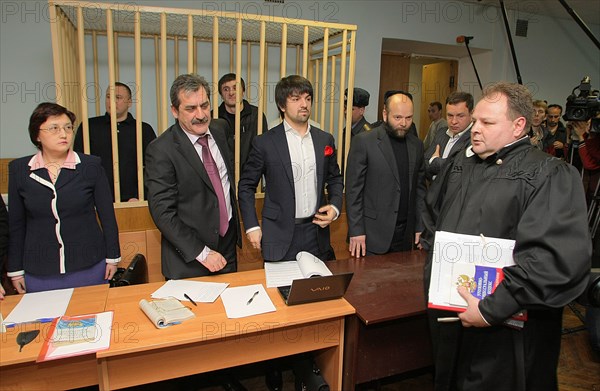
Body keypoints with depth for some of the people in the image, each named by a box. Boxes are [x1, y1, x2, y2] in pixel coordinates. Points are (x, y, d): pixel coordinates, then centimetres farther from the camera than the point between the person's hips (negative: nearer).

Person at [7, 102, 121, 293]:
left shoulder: (91, 165, -2)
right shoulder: (19, 169, 2)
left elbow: (107, 215, 2)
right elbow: (15, 223, 7)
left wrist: (112, 257, 2)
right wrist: (15, 269, 8)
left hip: (89, 268, -1)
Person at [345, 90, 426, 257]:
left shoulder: (416, 144, 8)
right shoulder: (363, 141, -8)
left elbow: (419, 187, 13)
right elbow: (353, 189, -9)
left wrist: (420, 227, 8)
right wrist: (356, 231, -11)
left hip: (405, 235, 5)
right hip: (372, 235, -4)